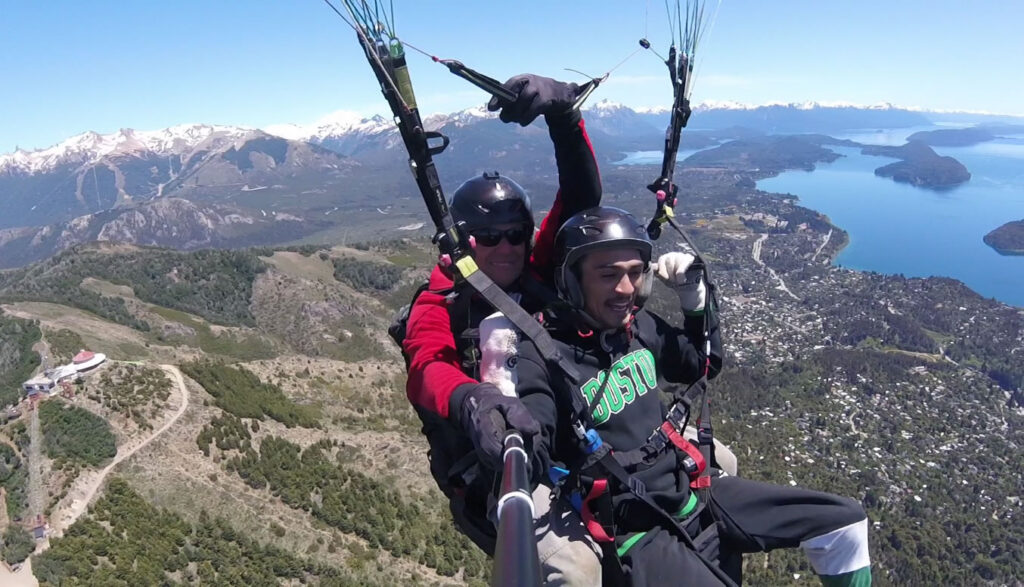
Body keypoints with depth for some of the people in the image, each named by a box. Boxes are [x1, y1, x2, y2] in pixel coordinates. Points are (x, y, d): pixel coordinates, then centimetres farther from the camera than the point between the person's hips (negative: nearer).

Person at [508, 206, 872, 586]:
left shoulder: (639, 326, 0)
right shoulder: (541, 357, -20)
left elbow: (704, 366, 17)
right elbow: (526, 469, -28)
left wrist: (695, 297, 2)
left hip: (692, 492, 7)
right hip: (637, 532, -6)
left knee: (845, 525, 8)